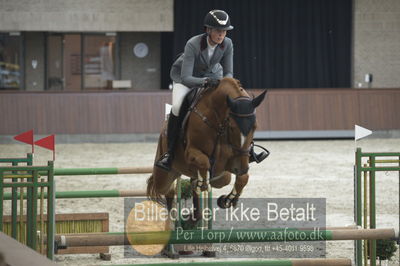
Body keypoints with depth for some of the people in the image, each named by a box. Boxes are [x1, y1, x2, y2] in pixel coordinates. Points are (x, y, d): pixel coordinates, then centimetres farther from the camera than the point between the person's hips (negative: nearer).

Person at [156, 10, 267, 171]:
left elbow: (228, 72, -12)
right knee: (177, 106, -32)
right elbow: (186, 78, -39)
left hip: (212, 75, 4)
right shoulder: (193, 44, -36)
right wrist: (205, 81, -56)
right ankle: (170, 153, -22)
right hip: (184, 75, -4)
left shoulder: (227, 44, -23)